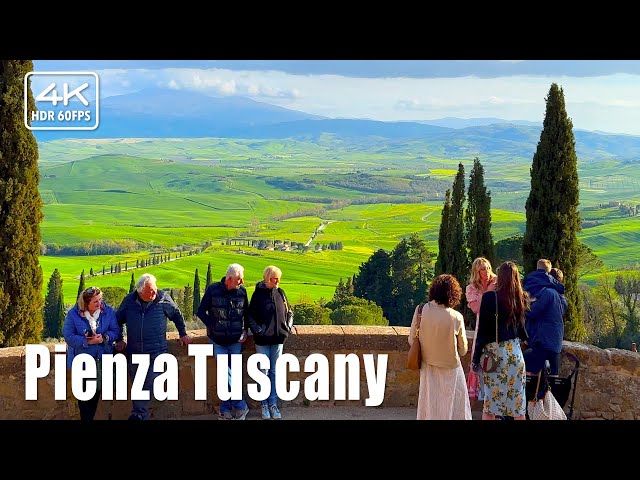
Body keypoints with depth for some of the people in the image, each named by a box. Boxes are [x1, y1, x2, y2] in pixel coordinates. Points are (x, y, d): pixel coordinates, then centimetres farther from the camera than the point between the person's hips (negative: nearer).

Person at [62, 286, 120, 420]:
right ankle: (85, 418, 19)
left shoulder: (108, 311, -7)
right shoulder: (73, 314, -14)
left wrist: (104, 338, -23)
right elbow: (69, 336, -16)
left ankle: (91, 416, 33)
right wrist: (87, 341, -26)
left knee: (96, 393, 16)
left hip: (102, 360, 3)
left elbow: (115, 330, -4)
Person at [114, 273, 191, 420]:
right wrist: (119, 340, 12)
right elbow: (118, 320, 15)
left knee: (149, 386, -3)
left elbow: (177, 315, 10)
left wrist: (183, 334, 14)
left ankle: (138, 414, 6)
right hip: (134, 352, 2)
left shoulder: (163, 298, -5)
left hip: (156, 352, -2)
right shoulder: (129, 301, 0)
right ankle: (141, 414, 19)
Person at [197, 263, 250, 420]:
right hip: (218, 340, -2)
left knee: (233, 373, 5)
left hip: (236, 340, 2)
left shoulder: (242, 291, -2)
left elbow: (246, 313, 12)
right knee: (226, 373, -7)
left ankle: (225, 409, 15)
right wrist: (213, 327, -10)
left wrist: (245, 331, 5)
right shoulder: (213, 290, -10)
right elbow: (201, 311, -3)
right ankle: (240, 405, 3)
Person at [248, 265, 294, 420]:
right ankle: (264, 405, 14)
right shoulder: (258, 293, -6)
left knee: (275, 372, 9)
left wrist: (288, 327, 3)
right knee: (264, 372, 4)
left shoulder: (280, 293, 4)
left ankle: (273, 404, 17)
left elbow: (289, 312, 15)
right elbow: (250, 316, -3)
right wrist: (258, 330, -12)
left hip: (278, 339, 3)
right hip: (263, 340, -3)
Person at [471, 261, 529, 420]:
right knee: (518, 401, 11)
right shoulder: (520, 298, 1)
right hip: (515, 351, 4)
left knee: (490, 401, 3)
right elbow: (521, 328, 7)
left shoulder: (490, 297, -10)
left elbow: (483, 330, -9)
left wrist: (476, 359, -3)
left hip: (495, 353, -4)